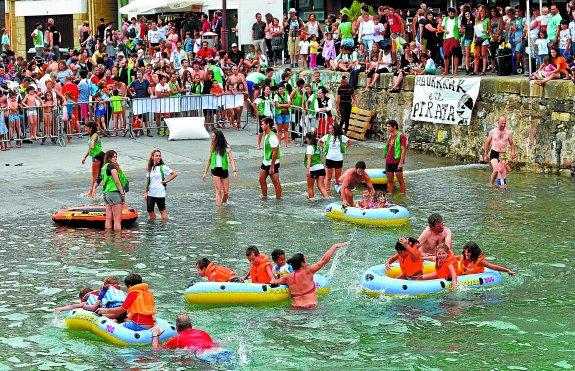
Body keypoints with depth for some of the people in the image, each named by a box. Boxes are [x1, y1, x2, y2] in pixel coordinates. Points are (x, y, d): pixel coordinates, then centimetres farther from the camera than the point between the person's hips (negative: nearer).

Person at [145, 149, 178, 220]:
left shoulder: (163, 167, -5)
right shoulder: (149, 168, 9)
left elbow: (175, 174, -5)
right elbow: (148, 181, 15)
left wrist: (166, 181, -5)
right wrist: (145, 192, 11)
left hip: (160, 193, -5)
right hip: (150, 193, 5)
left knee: (162, 211, 3)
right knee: (150, 211, 6)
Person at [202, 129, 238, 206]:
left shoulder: (226, 147, -3)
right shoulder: (212, 147, 6)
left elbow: (231, 159, -9)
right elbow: (209, 160, 15)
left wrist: (234, 171, -22)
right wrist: (205, 172, 13)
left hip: (224, 170, -1)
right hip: (215, 170, 1)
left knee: (226, 192, 1)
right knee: (218, 190, -9)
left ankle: (224, 203, 27)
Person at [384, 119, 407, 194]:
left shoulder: (401, 136, -10)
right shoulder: (390, 136, 14)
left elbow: (403, 150, -13)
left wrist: (401, 162, -17)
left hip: (397, 162, -8)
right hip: (388, 162, 8)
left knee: (401, 181, -1)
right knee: (389, 180, 11)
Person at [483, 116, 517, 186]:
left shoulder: (508, 132, 4)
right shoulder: (492, 131, 1)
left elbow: (512, 144, 11)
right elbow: (487, 143, 9)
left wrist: (513, 152, -8)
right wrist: (485, 155, 8)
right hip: (494, 153, -3)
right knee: (496, 170, -21)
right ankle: (490, 184, -8)